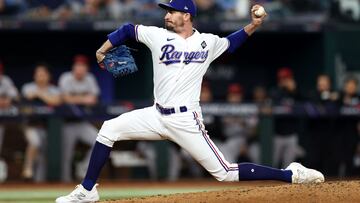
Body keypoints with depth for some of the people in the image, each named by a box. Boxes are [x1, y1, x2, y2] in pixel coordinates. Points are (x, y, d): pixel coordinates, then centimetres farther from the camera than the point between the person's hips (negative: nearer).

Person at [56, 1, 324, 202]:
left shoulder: (208, 43, -1)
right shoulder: (158, 36, 2)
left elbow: (232, 42, 18)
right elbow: (128, 29, 15)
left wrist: (252, 26, 2)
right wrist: (103, 50, 7)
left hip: (186, 120, -4)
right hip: (157, 115, 4)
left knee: (225, 173, -10)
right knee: (109, 130, -5)